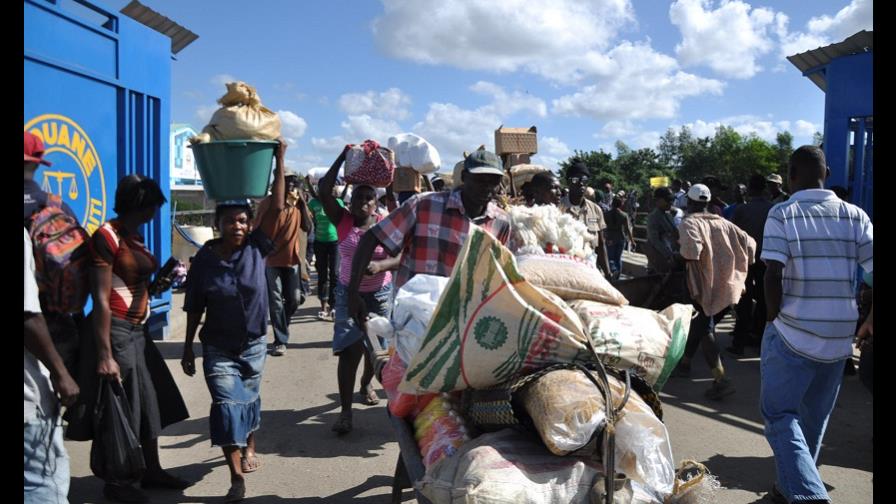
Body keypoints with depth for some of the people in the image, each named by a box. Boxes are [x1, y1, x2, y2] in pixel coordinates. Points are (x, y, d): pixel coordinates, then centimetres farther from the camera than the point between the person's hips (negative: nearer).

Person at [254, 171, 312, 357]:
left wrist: (301, 203, -10)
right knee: (275, 301, 0)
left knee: (295, 299, 8)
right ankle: (280, 341, 8)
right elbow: (258, 230, -9)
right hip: (271, 259, -4)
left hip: (292, 258, 5)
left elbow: (307, 227, -5)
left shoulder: (298, 203, 5)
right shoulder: (269, 202, -10)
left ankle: (281, 327, 35)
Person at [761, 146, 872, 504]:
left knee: (780, 414, 6)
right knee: (815, 417, 18)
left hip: (792, 333, -4)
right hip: (839, 337, 4)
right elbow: (872, 267, -2)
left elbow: (773, 275, -15)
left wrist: (774, 319, -2)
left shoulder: (782, 214, -7)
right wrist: (870, 323, 10)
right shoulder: (855, 216, 2)